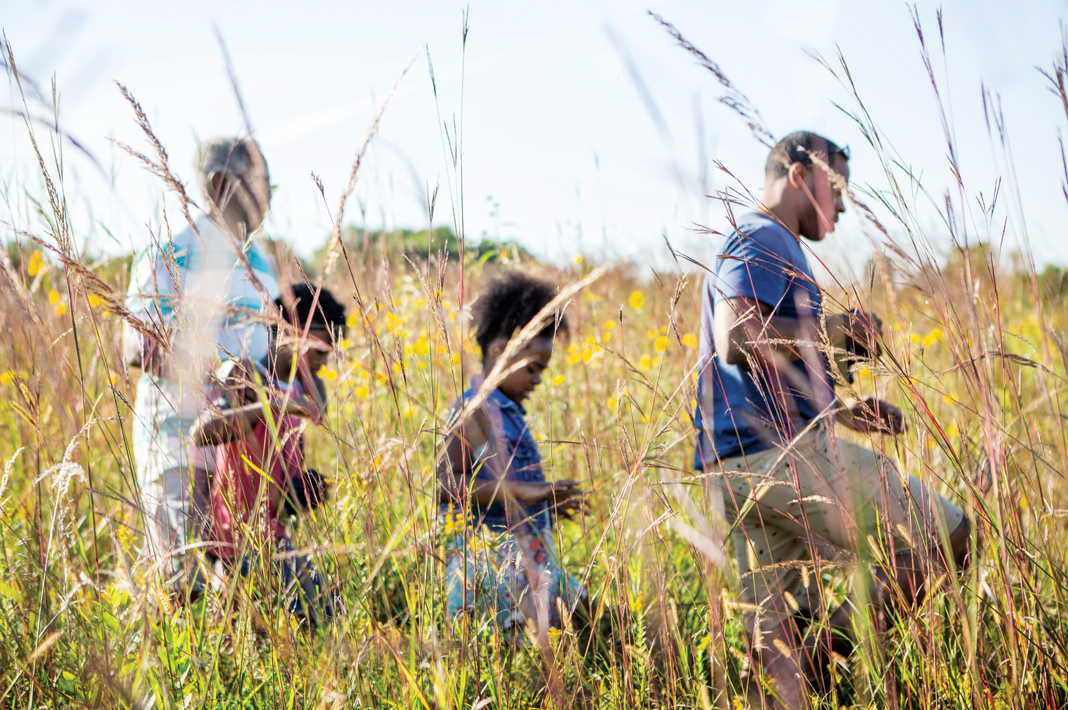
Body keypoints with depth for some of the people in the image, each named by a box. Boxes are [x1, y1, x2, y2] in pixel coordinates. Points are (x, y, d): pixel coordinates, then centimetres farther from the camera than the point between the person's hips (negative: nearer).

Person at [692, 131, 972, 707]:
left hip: (739, 469, 10)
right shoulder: (762, 239, -5)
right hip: (785, 455, -10)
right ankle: (826, 648, -7)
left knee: (775, 637, 6)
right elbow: (736, 340, -23)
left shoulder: (760, 243, 27)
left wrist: (842, 411, 22)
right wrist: (835, 330, -11)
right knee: (947, 539, -2)